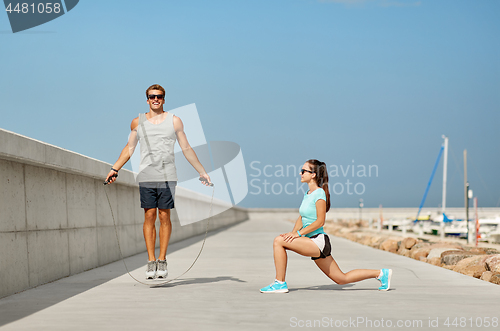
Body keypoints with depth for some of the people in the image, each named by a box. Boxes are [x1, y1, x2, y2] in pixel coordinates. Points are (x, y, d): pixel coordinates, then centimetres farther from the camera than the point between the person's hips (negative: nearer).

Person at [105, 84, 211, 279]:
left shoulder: (174, 121, 8)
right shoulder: (138, 122, 11)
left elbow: (186, 149, 12)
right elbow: (129, 148, 18)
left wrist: (202, 172, 11)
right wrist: (114, 169, 10)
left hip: (167, 176, -1)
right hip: (146, 176, 1)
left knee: (164, 216, -3)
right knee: (149, 216, -3)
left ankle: (162, 261, 3)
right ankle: (151, 261, 0)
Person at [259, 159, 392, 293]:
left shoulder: (319, 193, -12)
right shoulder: (307, 193, 15)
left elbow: (320, 221, -17)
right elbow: (301, 218, 18)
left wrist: (298, 233, -18)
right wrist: (292, 234, 2)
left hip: (318, 241, -9)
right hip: (313, 243, 9)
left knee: (279, 241, -18)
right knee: (342, 279, 13)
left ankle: (280, 283, -13)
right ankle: (380, 274, 19)